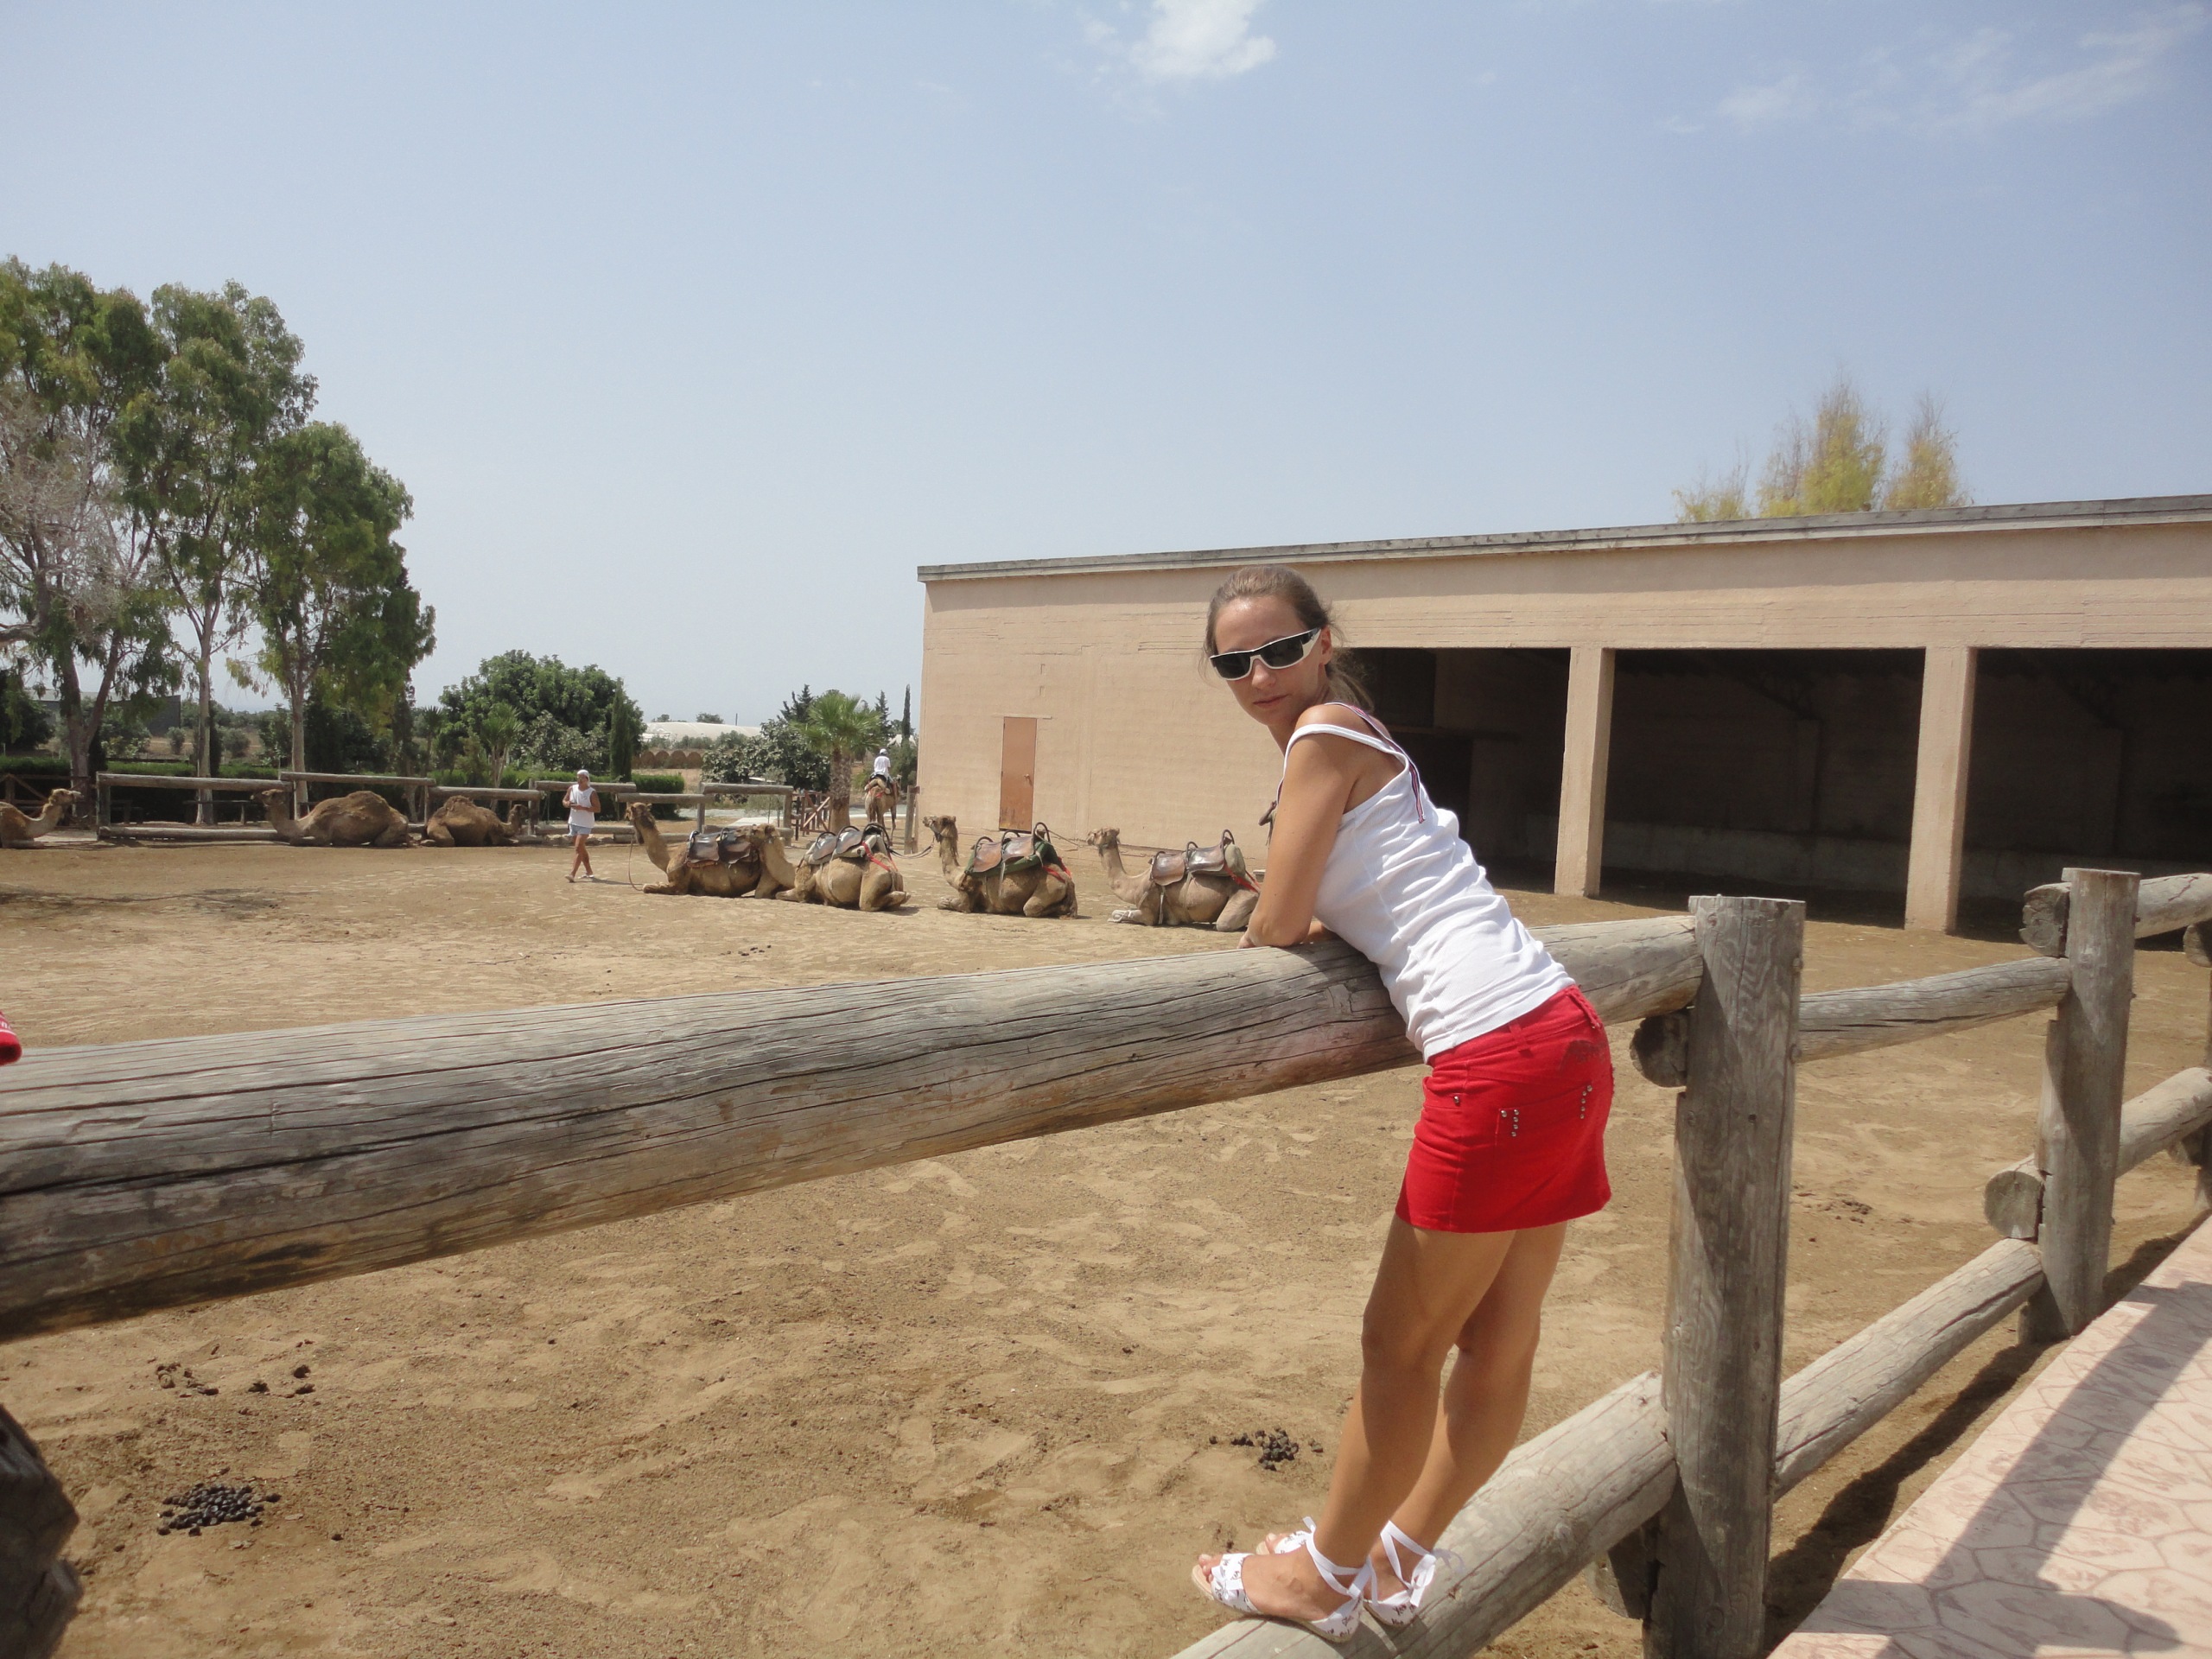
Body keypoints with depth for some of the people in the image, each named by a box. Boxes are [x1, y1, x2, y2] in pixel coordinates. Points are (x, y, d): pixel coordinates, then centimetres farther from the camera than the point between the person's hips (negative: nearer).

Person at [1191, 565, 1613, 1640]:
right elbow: (1331, 920, 26)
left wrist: (1257, 930, 11)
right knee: (1496, 1342, 18)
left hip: (1502, 1056, -9)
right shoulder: (1357, 739, 20)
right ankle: (1397, 1559, 34)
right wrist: (1288, 922, 12)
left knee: (1401, 1342, 6)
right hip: (1563, 1039, 9)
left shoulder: (1326, 733, -7)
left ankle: (1326, 1576, 23)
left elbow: (1278, 927, -7)